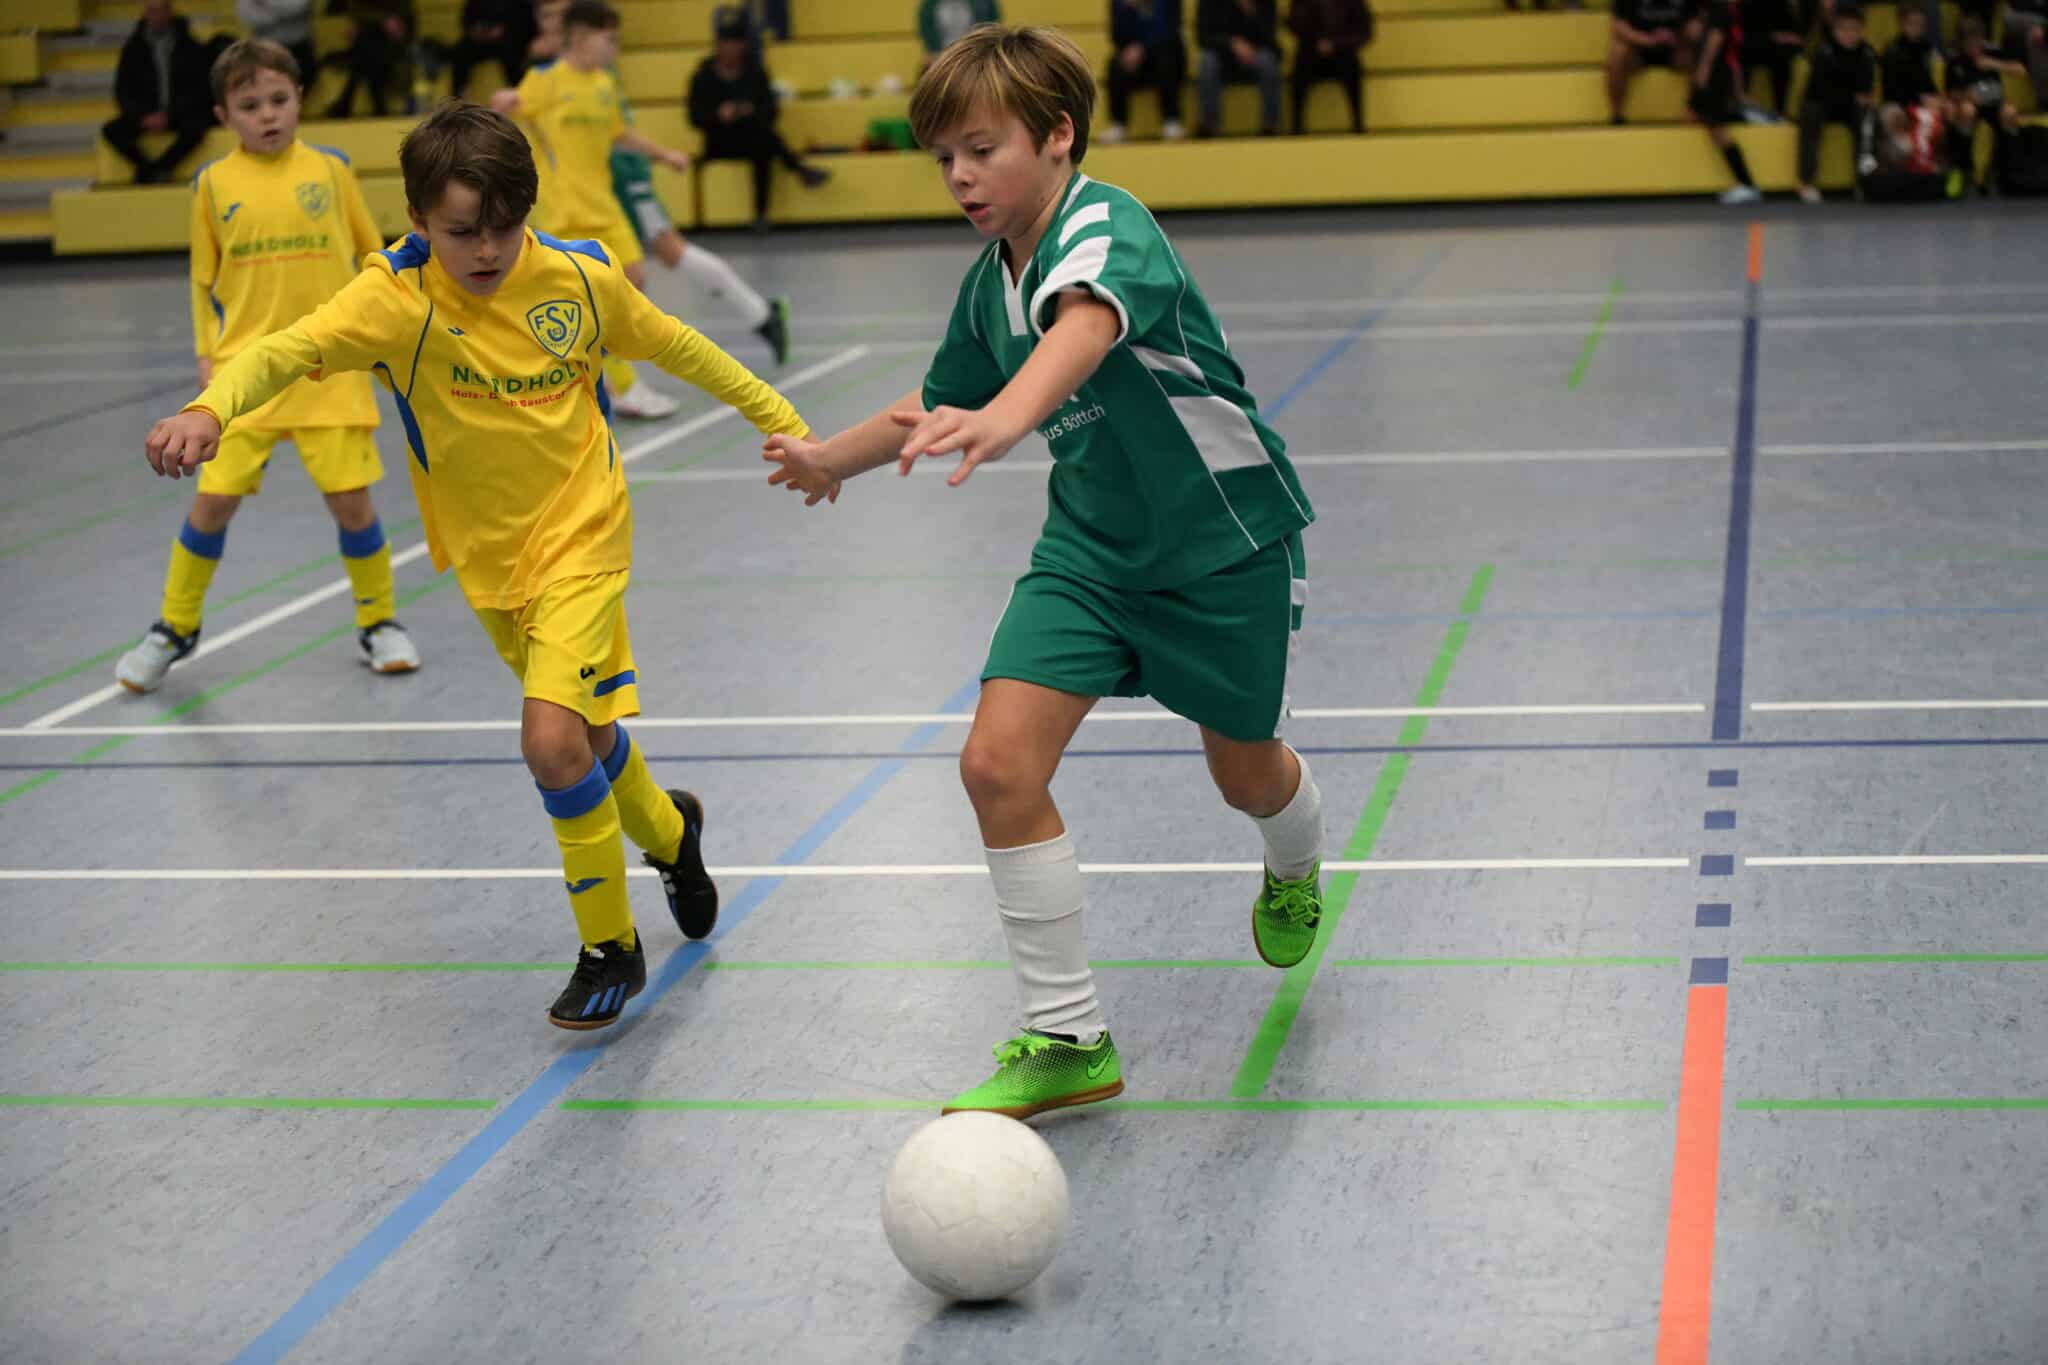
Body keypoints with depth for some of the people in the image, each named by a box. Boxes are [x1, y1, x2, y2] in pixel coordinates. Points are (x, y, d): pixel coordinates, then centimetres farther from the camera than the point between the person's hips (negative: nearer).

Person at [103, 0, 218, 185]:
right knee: (111, 130, -24)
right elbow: (122, 90, 6)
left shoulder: (190, 46, 1)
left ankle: (148, 170, -24)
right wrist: (142, 116, -13)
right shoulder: (133, 47, 6)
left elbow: (199, 89, -3)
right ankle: (158, 171, -23)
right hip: (146, 114, 2)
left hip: (181, 113, -2)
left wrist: (168, 115, -16)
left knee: (195, 127, -36)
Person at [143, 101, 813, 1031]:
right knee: (585, 737, 16)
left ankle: (611, 947, 1)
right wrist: (211, 407, -55)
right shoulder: (398, 298, -18)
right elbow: (294, 346, -34)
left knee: (554, 740, -19)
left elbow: (676, 347, 3)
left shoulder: (581, 277, -14)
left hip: (581, 534, -2)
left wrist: (783, 422, 9)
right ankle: (668, 833, 51)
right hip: (486, 560, 2)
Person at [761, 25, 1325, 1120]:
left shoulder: (1102, 224, -24)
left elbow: (1087, 326, -49)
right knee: (999, 763, -12)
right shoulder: (989, 281, 0)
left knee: (1246, 773, 13)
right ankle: (1066, 1040, -1)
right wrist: (836, 456, 28)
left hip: (1223, 536, -6)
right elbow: (944, 400, 22)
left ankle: (1295, 871, 54)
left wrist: (1007, 417, -67)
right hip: (1090, 540, 6)